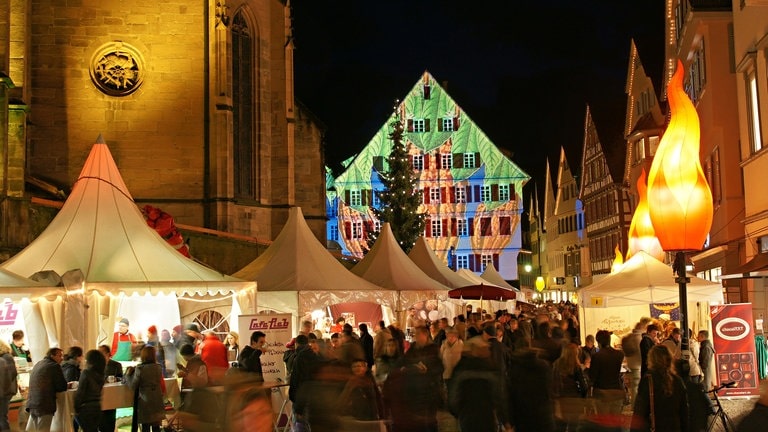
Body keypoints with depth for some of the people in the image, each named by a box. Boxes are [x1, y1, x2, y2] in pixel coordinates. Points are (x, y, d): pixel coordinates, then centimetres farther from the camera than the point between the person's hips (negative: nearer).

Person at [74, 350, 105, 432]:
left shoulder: (86, 373, -14)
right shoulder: (100, 374, 4)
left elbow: (80, 393, -14)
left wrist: (76, 409, -7)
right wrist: (78, 384, 24)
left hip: (85, 409, -6)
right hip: (97, 407, 6)